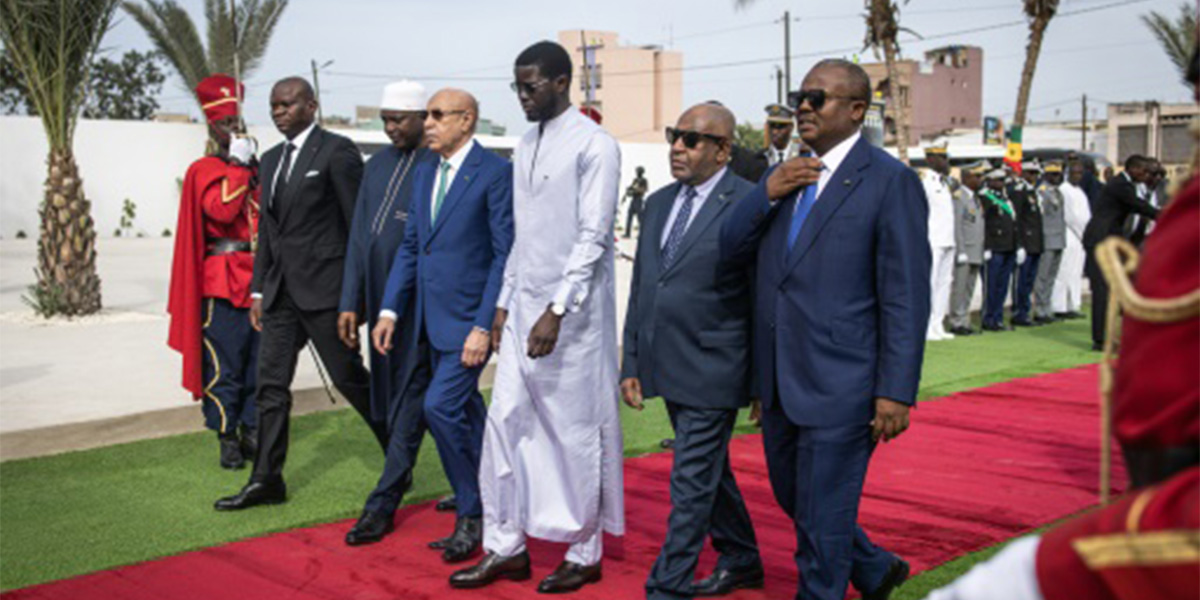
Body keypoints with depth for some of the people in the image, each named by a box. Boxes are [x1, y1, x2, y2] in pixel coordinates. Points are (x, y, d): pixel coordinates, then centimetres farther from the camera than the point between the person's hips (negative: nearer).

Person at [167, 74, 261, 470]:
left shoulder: (256, 169, 16)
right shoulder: (203, 170, -1)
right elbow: (220, 210, -20)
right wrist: (237, 165, -13)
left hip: (261, 280, 6)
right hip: (223, 281, -5)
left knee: (261, 360, 8)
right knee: (224, 365, -2)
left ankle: (251, 431, 18)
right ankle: (227, 439, 7)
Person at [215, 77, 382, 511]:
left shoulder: (337, 151, -7)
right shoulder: (272, 159, 16)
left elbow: (358, 222, -9)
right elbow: (267, 229, 20)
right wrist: (258, 290, 15)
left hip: (324, 288, -7)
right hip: (281, 291, 7)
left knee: (349, 377, 1)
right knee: (271, 383, 7)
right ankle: (266, 480, 14)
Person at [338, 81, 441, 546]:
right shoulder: (378, 165, 13)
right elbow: (359, 237, 14)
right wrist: (350, 303, 10)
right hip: (383, 303, 8)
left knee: (411, 402, -3)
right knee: (391, 399, 15)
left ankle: (383, 503, 3)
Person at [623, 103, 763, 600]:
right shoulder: (659, 203, 11)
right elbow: (640, 288, 14)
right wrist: (632, 363, 11)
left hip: (712, 371, -7)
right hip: (667, 368, 8)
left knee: (692, 482, -3)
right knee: (710, 470, 20)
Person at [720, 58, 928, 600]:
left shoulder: (890, 181, -10)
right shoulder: (786, 176, 11)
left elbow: (906, 297, -13)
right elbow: (731, 249, 9)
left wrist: (896, 391, -16)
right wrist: (767, 193, -8)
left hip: (839, 386, -8)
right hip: (780, 382, 8)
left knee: (822, 518, 3)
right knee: (792, 499, 22)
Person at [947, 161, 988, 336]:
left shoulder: (976, 197, 18)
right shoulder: (958, 196, -8)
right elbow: (957, 226, -13)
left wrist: (983, 250, 14)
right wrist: (961, 251, -17)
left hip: (976, 253, 8)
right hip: (964, 252, -8)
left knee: (969, 289, 9)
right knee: (959, 288, -6)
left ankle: (964, 323, 14)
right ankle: (956, 323, -3)